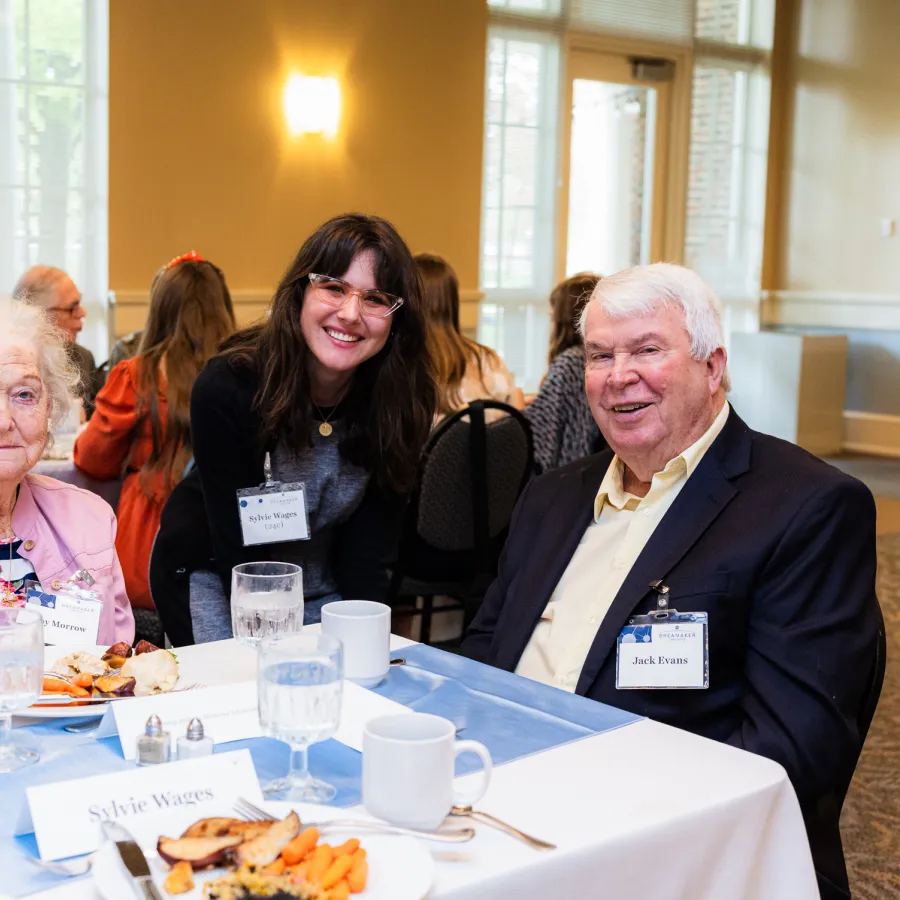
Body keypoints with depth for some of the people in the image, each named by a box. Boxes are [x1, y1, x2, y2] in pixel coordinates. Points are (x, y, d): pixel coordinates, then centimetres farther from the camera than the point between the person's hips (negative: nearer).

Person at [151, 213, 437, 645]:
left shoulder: (401, 401, -17)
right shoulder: (227, 387, -26)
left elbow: (367, 552, -14)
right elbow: (239, 550, -23)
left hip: (324, 590, 3)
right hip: (212, 577, -2)